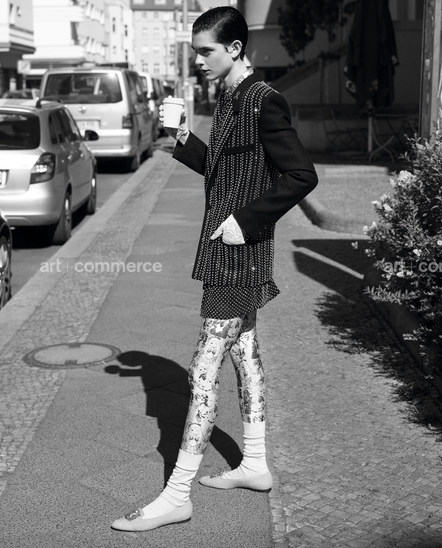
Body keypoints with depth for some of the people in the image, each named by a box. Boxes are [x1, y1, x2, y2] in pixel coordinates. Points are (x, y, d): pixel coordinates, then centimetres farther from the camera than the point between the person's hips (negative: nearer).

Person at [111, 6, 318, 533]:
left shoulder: (262, 102, -15)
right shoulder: (228, 100, 13)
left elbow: (301, 176, -20)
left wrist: (246, 221, -20)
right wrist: (184, 140, 5)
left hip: (238, 252, -10)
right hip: (231, 253, 10)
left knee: (204, 368, -8)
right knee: (243, 349, 16)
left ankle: (177, 494, 0)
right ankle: (255, 464, 30)